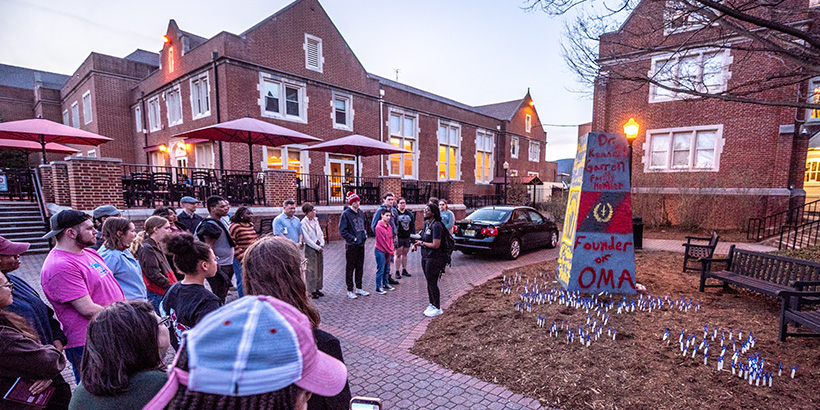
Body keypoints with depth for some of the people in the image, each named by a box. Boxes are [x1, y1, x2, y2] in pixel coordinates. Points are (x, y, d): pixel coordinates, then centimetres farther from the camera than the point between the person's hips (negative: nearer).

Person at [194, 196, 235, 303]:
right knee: (219, 299, -4)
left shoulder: (221, 222, 12)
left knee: (223, 296, 18)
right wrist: (218, 269, -22)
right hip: (220, 267, -9)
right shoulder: (209, 225, -17)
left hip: (228, 266, 9)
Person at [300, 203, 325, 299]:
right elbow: (307, 239, -14)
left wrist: (322, 245, -1)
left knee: (320, 268, 11)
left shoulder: (316, 220, 8)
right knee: (311, 270, 0)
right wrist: (317, 247, -12)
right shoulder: (303, 223, -12)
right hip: (310, 248, -7)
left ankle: (317, 288, 23)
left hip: (319, 247, 7)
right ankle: (312, 291, 11)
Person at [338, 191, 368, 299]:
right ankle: (350, 291, 14)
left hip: (361, 245, 7)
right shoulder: (346, 214, -11)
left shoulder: (361, 213, 10)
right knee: (350, 268, 4)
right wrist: (353, 238, -17)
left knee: (360, 267, 14)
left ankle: (359, 288, 27)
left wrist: (365, 234, 8)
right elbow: (342, 231, -13)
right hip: (351, 246, -7)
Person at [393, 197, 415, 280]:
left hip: (407, 237, 5)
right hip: (399, 237, -5)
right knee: (398, 254, -1)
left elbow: (413, 224, 17)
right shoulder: (395, 213, -4)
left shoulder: (410, 213, 12)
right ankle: (397, 272, 8)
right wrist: (394, 235, -14)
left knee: (405, 254, 12)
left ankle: (404, 270, 23)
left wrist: (413, 234, 10)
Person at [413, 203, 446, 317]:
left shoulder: (436, 226, -20)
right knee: (429, 282, 17)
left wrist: (422, 243, -11)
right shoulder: (426, 223, 9)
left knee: (432, 283, 1)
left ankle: (437, 308, 16)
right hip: (425, 257, 9)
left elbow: (436, 245, -24)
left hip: (434, 258, -9)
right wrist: (419, 242, 3)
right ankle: (432, 305, 31)